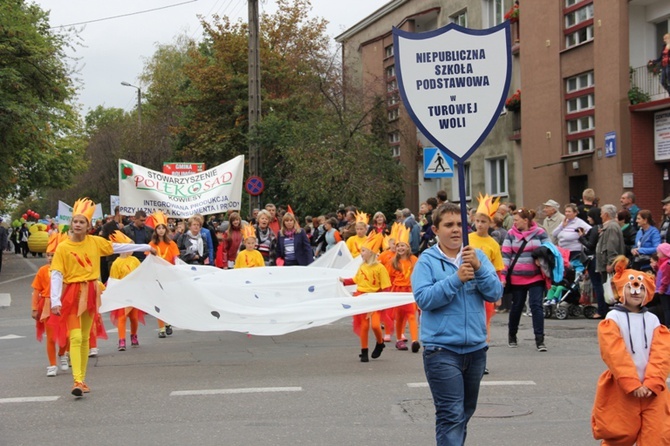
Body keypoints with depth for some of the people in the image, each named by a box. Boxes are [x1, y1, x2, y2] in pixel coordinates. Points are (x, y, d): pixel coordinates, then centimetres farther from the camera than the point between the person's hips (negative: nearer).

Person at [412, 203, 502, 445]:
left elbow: (495, 293, -3)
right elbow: (423, 298, -16)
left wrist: (479, 268, -19)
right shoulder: (427, 261, -4)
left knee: (465, 413, 18)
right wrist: (456, 279, -22)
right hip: (442, 350, -5)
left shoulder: (477, 256, 5)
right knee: (451, 415, -11)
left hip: (476, 348, 5)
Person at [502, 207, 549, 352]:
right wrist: (503, 275, -5)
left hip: (536, 278, -1)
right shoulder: (511, 234, 2)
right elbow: (506, 255, 0)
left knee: (536, 306, -9)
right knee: (517, 307, 12)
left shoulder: (540, 233, -1)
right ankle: (512, 335, 32)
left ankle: (540, 339, -7)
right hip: (517, 278, 2)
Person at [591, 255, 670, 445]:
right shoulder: (612, 319, -4)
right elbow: (615, 355, -13)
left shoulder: (653, 320, 7)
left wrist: (652, 383, -16)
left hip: (652, 391, 3)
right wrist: (632, 384, -19)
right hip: (621, 391, -3)